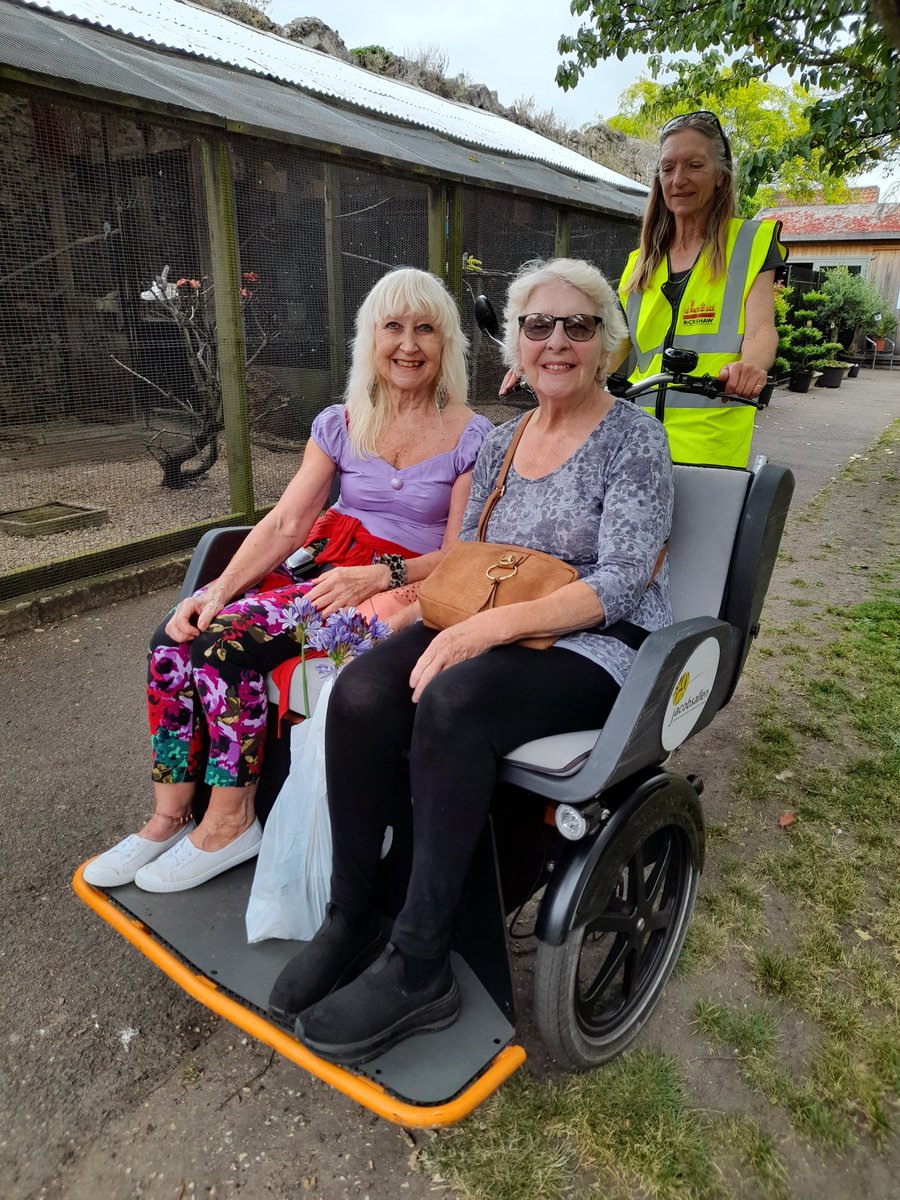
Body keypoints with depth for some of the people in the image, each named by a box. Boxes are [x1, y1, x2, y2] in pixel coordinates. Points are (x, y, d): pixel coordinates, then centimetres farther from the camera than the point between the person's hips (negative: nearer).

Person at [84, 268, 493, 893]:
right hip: (321, 566, 5)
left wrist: (376, 575, -22)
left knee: (225, 639, -25)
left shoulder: (472, 436, -1)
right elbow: (285, 524, 3)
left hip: (398, 589, -5)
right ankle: (171, 816, -3)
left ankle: (229, 821, -6)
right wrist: (220, 588, -13)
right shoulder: (340, 424, 11)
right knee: (177, 634, -17)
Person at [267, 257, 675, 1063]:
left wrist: (492, 625, -25)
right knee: (361, 693, -23)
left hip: (601, 646, -5)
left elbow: (619, 584, -15)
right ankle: (351, 918, -8)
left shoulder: (633, 439, -4)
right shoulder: (501, 443, 15)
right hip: (492, 633, 5)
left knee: (451, 703, -34)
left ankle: (419, 968, -20)